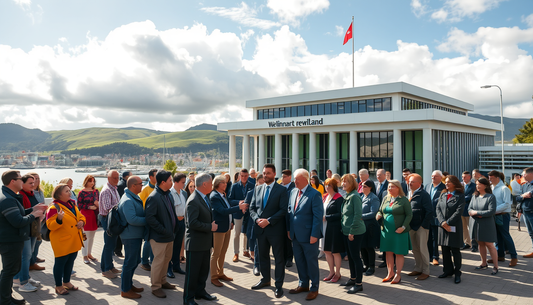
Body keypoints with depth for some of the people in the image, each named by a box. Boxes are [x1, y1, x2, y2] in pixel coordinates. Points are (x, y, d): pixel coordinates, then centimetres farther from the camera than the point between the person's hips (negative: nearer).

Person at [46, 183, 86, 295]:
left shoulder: (72, 204, 11)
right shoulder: (54, 207, -14)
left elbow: (80, 216, 20)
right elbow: (50, 225, -17)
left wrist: (81, 221, -2)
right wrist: (59, 219, -35)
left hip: (74, 241, 8)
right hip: (62, 242, -8)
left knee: (70, 262, 17)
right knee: (60, 263, 4)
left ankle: (66, 282, 32)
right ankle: (58, 286, 17)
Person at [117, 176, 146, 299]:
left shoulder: (134, 198, 12)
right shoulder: (127, 200, -22)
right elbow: (132, 219, -29)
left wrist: (147, 217, 8)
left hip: (136, 235, 10)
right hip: (131, 236, -10)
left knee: (135, 261, 20)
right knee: (130, 262, 1)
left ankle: (129, 285, 35)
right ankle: (125, 290, 15)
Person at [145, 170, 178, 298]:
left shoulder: (168, 194, 6)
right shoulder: (153, 197, -21)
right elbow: (150, 218, -25)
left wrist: (173, 229, 10)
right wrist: (163, 230, -21)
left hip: (169, 234, 9)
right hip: (159, 237, -9)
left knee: (167, 259, 20)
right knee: (159, 261, 2)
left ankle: (163, 281, 36)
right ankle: (155, 287, 18)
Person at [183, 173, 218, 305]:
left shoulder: (205, 198, 10)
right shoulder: (193, 201, -22)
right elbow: (192, 223, -27)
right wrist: (210, 227, -20)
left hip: (205, 243, 9)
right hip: (195, 244, -9)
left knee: (204, 270, 20)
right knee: (192, 272, 5)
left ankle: (200, 291, 36)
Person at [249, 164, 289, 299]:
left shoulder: (281, 190, -6)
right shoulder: (257, 189, 9)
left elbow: (283, 210, -12)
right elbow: (252, 207, 9)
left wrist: (268, 221, -18)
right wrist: (257, 219, -9)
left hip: (276, 229, -5)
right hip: (260, 228, 5)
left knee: (279, 257, 4)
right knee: (262, 255, 16)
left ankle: (279, 285, 15)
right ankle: (265, 279, 34)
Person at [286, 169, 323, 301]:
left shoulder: (314, 194, -14)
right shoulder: (293, 192, 8)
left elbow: (318, 216, -16)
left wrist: (314, 235, -18)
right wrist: (289, 229, 9)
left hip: (308, 236, -7)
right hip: (295, 235, 7)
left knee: (312, 262, 6)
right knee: (299, 261, 17)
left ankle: (314, 289, 21)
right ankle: (303, 285, 34)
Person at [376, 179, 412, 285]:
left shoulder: (404, 200, -6)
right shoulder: (385, 199, 10)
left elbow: (409, 215, -7)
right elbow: (380, 211, 18)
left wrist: (403, 227, -16)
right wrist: (378, 215, -5)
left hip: (399, 231, -5)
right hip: (386, 230, 5)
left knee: (399, 253, 3)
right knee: (388, 252, 10)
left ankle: (398, 275, 14)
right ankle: (390, 273, 21)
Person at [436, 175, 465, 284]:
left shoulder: (460, 196, -3)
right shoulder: (442, 194, 12)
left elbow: (459, 211, -12)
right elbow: (438, 208, 4)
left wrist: (448, 222, -15)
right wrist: (442, 222, -9)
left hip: (454, 226, -5)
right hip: (442, 225, 5)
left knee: (455, 250, 0)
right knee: (445, 249, 10)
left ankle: (457, 273, 12)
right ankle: (448, 270, 23)